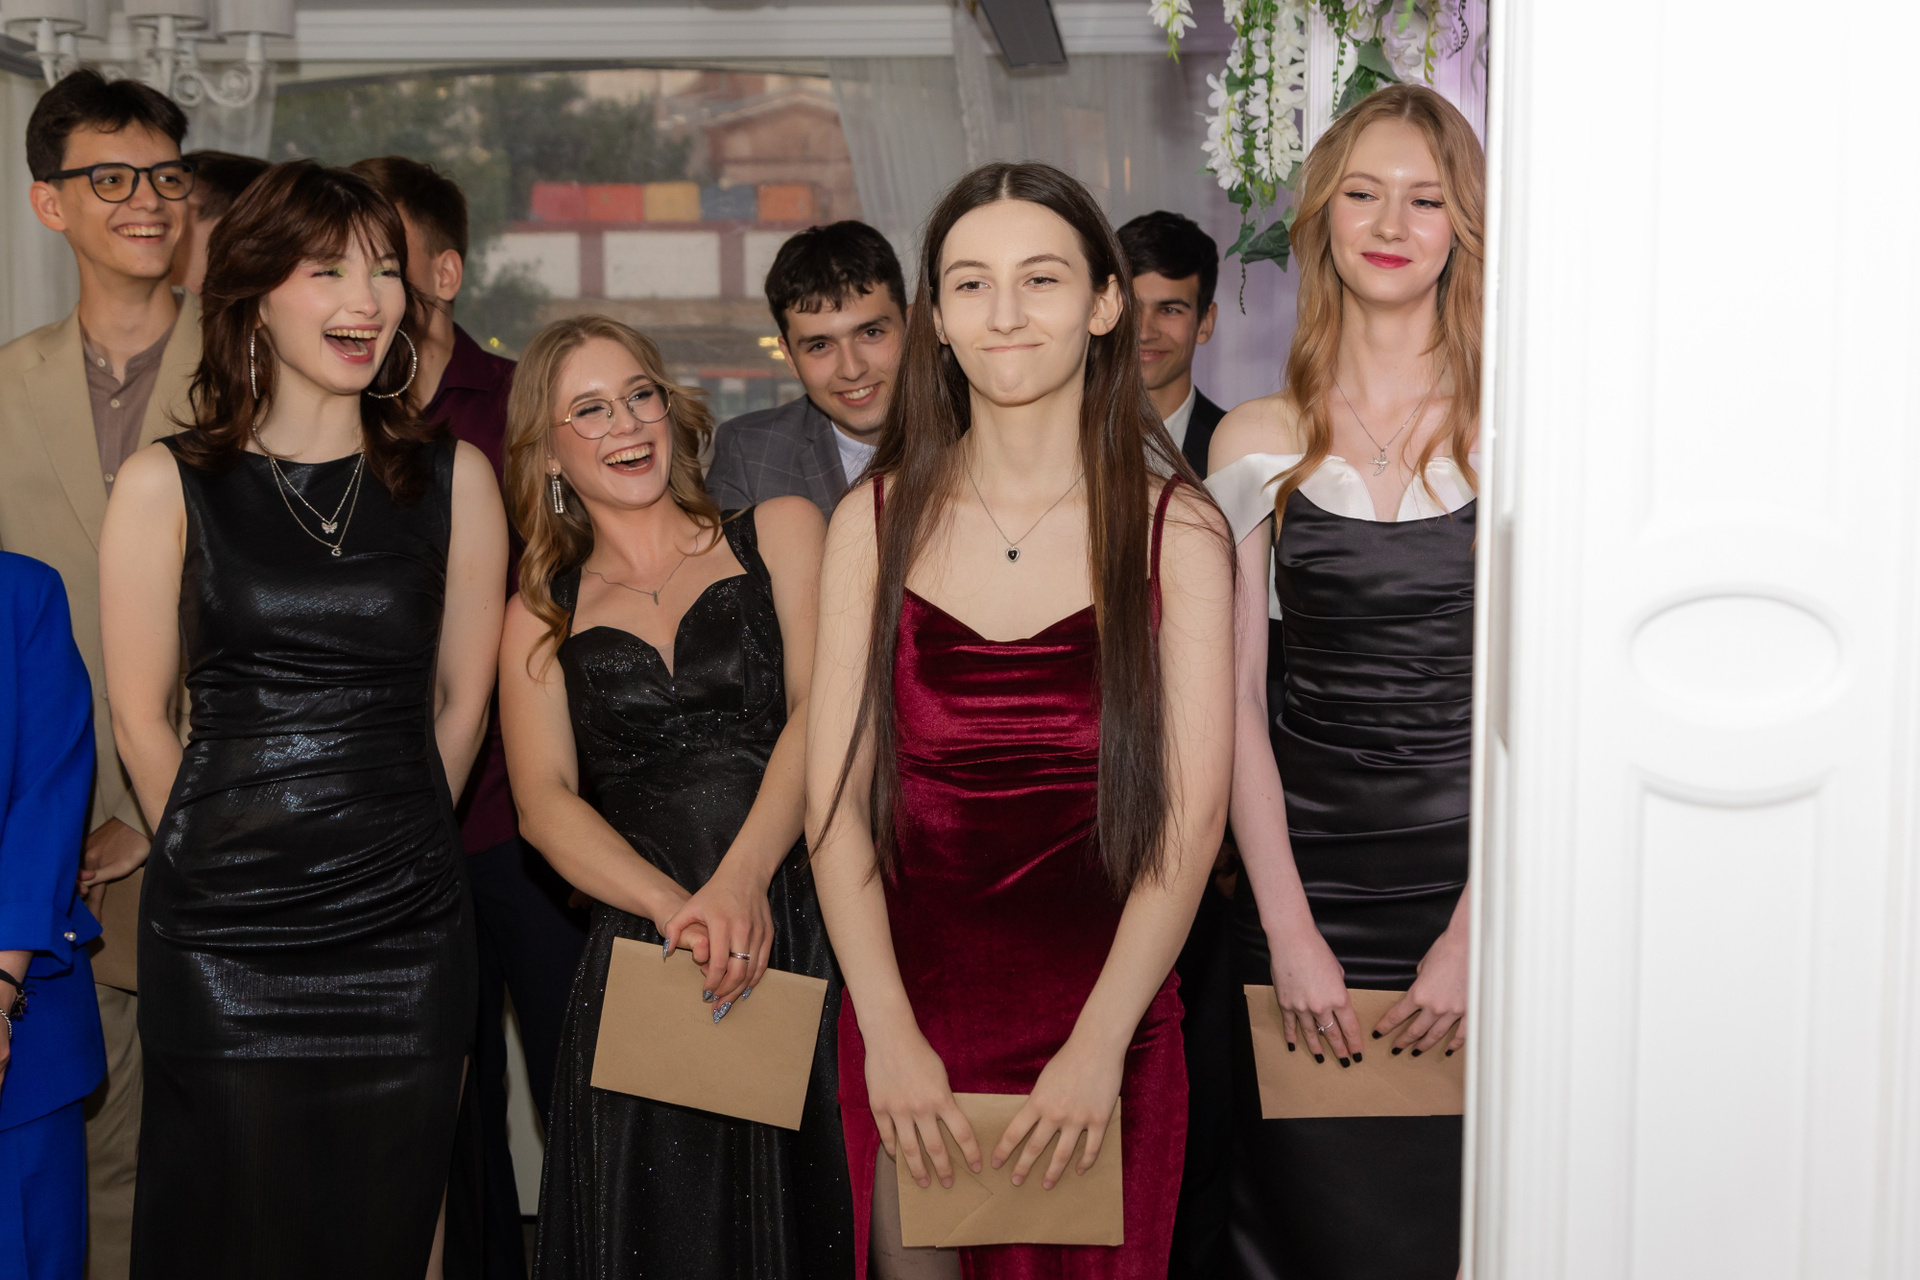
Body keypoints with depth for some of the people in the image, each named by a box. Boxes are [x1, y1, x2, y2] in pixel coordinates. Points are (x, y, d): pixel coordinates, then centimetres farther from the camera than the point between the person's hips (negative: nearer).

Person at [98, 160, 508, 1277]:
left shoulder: (453, 478, 5)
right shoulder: (168, 484, 0)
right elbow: (142, 717, 4)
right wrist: (232, 859, 10)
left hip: (407, 933, 2)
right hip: (221, 941, -1)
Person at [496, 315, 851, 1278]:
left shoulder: (780, 532, 11)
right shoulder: (539, 617, 15)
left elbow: (820, 712, -2)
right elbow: (545, 802, 2)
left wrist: (741, 880, -19)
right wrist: (674, 905, -18)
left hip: (801, 937, -1)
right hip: (639, 969, 1)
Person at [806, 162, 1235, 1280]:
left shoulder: (1177, 528, -3)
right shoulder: (878, 522, 1)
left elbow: (1193, 816, -7)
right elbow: (836, 797, -2)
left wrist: (1098, 1048, -15)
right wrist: (889, 1035, -11)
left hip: (1108, 1029, -1)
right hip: (908, 1026, 1)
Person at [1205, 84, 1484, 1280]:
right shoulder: (1262, 440, 5)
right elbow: (1236, 700, 2)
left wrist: (1477, 927, -11)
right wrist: (1289, 928, -6)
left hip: (1479, 872, -1)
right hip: (1306, 873, 1)